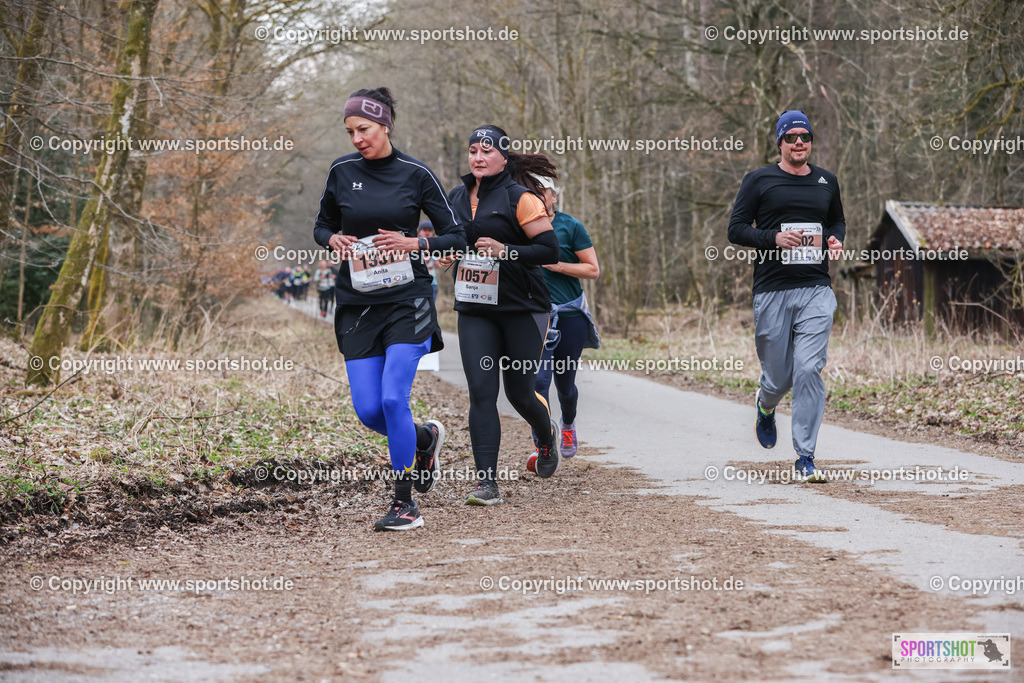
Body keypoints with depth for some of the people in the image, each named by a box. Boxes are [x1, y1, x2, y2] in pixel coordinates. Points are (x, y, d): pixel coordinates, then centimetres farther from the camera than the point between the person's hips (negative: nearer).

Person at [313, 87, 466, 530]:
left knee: (393, 398, -15)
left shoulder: (415, 174, -4)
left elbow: (456, 237, 0)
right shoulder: (342, 172, 4)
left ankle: (405, 504, -2)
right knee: (368, 410, -3)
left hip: (407, 299, -3)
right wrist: (333, 240, -5)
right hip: (357, 305, 4)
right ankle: (425, 438, 30)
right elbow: (322, 226, 18)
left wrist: (413, 243, -16)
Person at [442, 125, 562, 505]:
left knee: (519, 393, 5)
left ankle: (547, 437, 40)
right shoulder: (456, 198, 9)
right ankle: (486, 483, -9)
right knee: (481, 392, -8)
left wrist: (506, 251, -23)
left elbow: (550, 250, -12)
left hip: (522, 308, -4)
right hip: (474, 309, 4)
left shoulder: (520, 198, -9)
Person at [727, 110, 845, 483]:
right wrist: (774, 238, -15)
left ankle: (805, 457, -6)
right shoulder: (758, 180, 3)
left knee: (809, 370, -11)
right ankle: (765, 406, 41)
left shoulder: (827, 181, 14)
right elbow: (736, 229, 1)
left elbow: (837, 220, 28)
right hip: (772, 290, -2)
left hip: (816, 289, 2)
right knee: (779, 376, 2)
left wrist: (836, 240, 5)